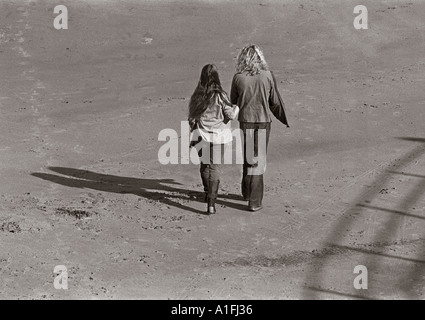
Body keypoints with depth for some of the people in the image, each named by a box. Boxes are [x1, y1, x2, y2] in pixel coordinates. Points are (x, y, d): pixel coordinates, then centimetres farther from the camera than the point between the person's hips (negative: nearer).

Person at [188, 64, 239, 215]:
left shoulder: (196, 96, -3)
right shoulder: (220, 96, -14)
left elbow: (192, 117, 4)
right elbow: (231, 115, -8)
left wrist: (193, 137, 16)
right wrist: (237, 107, 13)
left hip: (201, 135, 3)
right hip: (218, 136, -3)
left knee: (204, 165, 22)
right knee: (215, 168, 1)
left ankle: (208, 194, 39)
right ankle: (211, 203, -7)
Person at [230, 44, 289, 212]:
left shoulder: (238, 78, -8)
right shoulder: (268, 76, -8)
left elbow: (233, 102, 3)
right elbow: (275, 102, 0)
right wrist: (284, 120, 15)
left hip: (245, 122, 1)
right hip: (263, 122, -1)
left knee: (247, 157, 20)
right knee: (258, 161, 6)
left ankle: (247, 192, 34)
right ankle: (254, 201, 4)